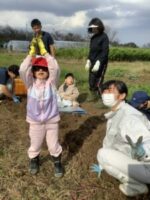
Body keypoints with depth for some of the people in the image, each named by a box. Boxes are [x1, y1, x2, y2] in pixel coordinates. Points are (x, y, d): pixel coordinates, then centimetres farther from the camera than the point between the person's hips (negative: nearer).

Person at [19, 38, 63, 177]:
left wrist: (44, 52, -25)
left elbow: (55, 68, -25)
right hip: (35, 121, 1)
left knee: (54, 145, 13)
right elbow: (23, 70, -23)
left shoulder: (51, 82, -9)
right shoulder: (30, 83, -7)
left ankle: (57, 163, 38)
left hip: (51, 120, -1)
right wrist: (31, 52, -24)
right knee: (35, 144, 19)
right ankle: (34, 161, 46)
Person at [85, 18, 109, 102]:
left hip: (101, 63, -7)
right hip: (93, 62, 7)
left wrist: (98, 63, -26)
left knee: (98, 82, -9)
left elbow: (105, 51, -18)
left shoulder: (104, 37, -10)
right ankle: (93, 95, 32)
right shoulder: (93, 37, 12)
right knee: (91, 80, 12)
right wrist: (88, 61, 11)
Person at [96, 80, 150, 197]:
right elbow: (109, 141, 14)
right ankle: (136, 179, 16)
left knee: (102, 154, -17)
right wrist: (102, 166, 23)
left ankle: (136, 186, -1)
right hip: (136, 161, 10)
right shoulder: (114, 114, 5)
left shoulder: (128, 117, -26)